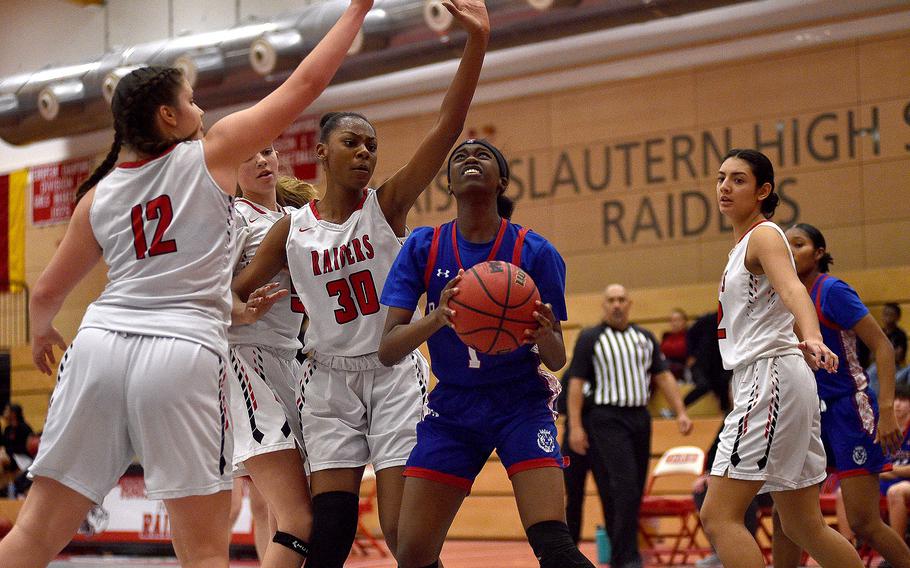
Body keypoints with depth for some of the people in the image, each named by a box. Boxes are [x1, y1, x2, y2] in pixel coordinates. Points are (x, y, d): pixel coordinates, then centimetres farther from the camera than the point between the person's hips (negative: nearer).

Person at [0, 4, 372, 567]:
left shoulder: (98, 196, 15)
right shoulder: (211, 153, 5)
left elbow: (46, 293, 23)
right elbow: (305, 84, 7)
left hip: (100, 345, 4)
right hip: (183, 354, -4)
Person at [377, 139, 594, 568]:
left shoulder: (535, 252, -8)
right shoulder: (423, 247, -4)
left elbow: (556, 360, -3)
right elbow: (387, 350, -10)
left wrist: (545, 336, -27)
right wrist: (437, 317, -30)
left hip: (521, 404, -2)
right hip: (451, 408, 2)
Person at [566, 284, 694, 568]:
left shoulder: (645, 337, 13)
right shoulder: (589, 338, 0)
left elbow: (663, 376, 14)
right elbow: (576, 382, -3)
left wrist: (680, 412, 4)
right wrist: (575, 426, -10)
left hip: (640, 417, 6)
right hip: (608, 419, -5)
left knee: (635, 491, 8)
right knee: (625, 486, -17)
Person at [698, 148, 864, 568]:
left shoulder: (764, 235, -7)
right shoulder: (743, 246, 21)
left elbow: (793, 289, -27)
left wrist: (812, 339, -45)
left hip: (772, 377, -10)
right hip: (760, 381, 10)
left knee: (718, 516, -15)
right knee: (803, 526, 13)